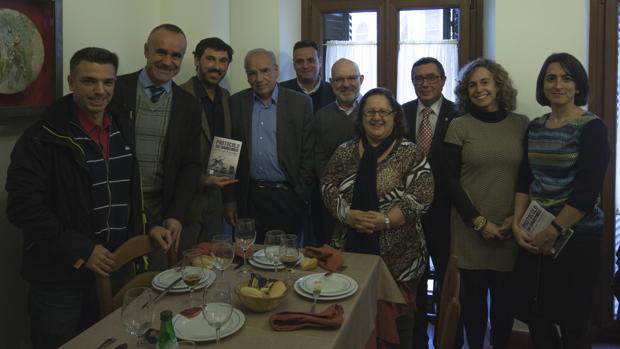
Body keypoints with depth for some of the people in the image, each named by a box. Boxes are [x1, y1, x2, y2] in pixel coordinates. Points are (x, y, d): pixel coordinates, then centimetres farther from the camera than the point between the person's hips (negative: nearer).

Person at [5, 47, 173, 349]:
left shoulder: (123, 129, 6)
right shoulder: (42, 138, -14)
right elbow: (23, 207, -19)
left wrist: (146, 228, 2)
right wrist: (80, 251, -22)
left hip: (111, 269, 6)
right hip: (58, 278, -6)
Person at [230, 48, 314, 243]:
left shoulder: (300, 103, 1)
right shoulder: (236, 103, 7)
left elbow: (308, 154, 0)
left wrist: (301, 196, -4)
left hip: (286, 196, -2)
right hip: (248, 196, 2)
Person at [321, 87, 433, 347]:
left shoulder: (411, 154, -3)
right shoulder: (345, 152, 7)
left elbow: (421, 196, -11)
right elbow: (328, 187, 3)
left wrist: (385, 220, -20)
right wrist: (348, 215, -13)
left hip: (398, 255, -2)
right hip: (351, 250, 3)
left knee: (396, 317, 9)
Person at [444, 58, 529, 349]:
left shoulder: (521, 124, 5)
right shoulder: (459, 126, -1)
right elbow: (451, 181, -3)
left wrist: (517, 217, -4)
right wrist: (479, 221, -8)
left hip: (510, 229, 2)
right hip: (471, 228, -1)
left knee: (505, 295, 8)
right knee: (473, 293, 5)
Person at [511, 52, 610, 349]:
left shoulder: (592, 128, -7)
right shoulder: (535, 127, 9)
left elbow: (587, 193, -15)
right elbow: (524, 181, 9)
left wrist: (553, 231, -14)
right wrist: (517, 224, -2)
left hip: (576, 235, -5)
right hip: (535, 235, 5)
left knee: (572, 319, 4)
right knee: (531, 310, 10)